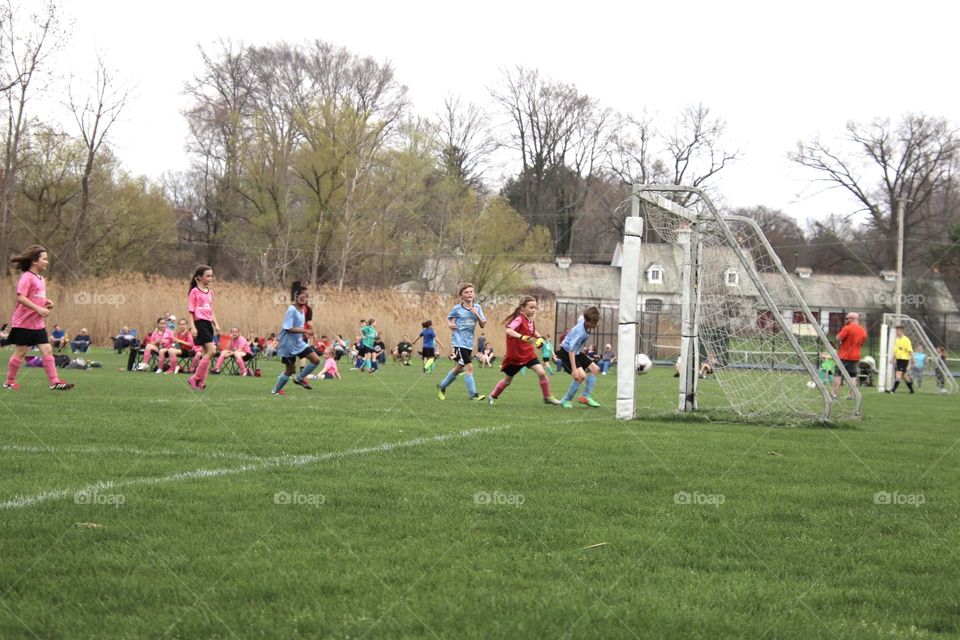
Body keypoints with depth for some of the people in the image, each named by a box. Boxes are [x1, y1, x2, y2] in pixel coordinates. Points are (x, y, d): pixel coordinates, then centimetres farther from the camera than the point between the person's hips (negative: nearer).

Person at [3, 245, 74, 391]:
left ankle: (54, 382, -4)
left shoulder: (41, 279, 13)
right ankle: (9, 382, 16)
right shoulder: (27, 277, -14)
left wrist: (46, 302, 7)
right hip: (24, 322, -8)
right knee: (20, 352, 2)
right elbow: (20, 297, -25)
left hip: (37, 323, 8)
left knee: (47, 350, -1)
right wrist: (38, 309, -26)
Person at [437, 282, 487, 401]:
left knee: (459, 368, 17)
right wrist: (449, 324, -8)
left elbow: (483, 325, 2)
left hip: (469, 343, 6)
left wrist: (477, 315, -13)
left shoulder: (477, 308, 4)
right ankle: (473, 394, -14)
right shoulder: (457, 309, -5)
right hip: (459, 342, -6)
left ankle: (442, 386, 36)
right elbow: (449, 318, 13)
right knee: (469, 367, -16)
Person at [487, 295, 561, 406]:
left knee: (541, 373, -11)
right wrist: (522, 337, -51)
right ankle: (492, 396, 33)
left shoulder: (530, 320, 1)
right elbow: (508, 330, -39)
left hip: (528, 354, 5)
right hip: (515, 355, -5)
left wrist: (540, 338, 6)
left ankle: (548, 397, 0)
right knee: (507, 380, 10)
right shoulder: (519, 319, -21)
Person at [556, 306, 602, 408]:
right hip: (566, 352, -10)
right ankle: (565, 401, -10)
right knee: (581, 375, -23)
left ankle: (586, 396, 7)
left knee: (595, 369, 7)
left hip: (576, 352, 10)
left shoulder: (583, 320, -8)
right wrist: (574, 369, -38)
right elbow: (571, 350, -34)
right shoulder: (580, 331, -32)